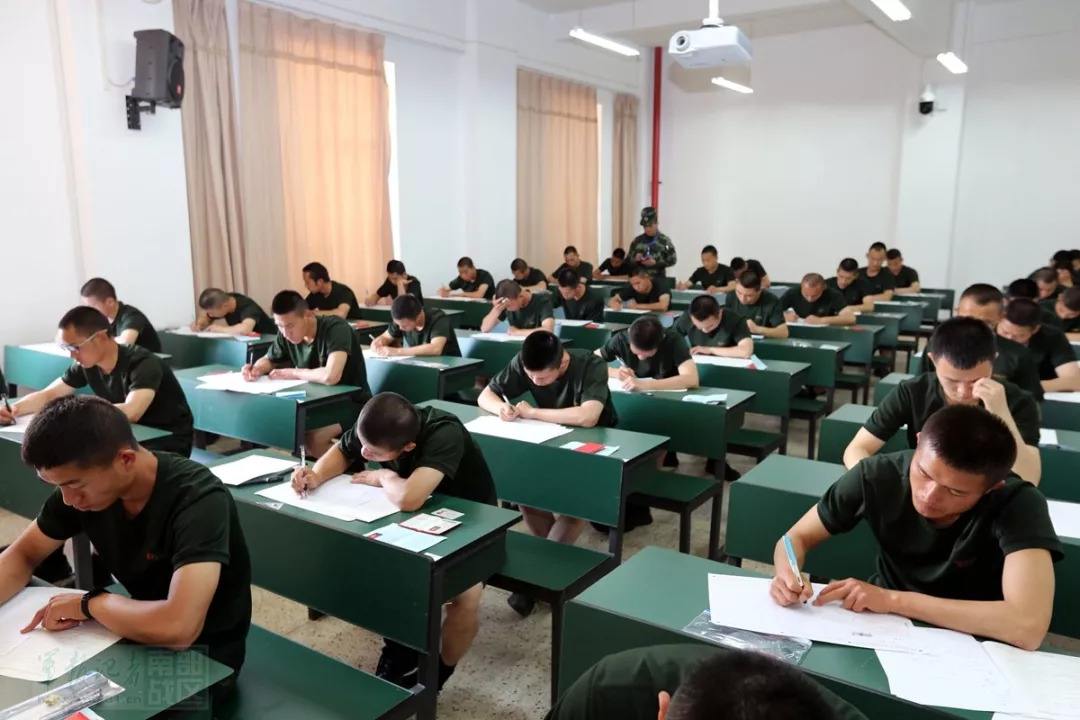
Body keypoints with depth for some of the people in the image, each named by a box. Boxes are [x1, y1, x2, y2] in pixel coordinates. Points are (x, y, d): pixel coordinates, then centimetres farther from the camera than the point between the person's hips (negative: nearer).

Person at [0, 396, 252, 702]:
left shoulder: (198, 499, -32)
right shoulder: (79, 482, -10)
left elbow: (178, 626, -43)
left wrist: (88, 604, -25)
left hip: (204, 655, -6)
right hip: (141, 631, 6)